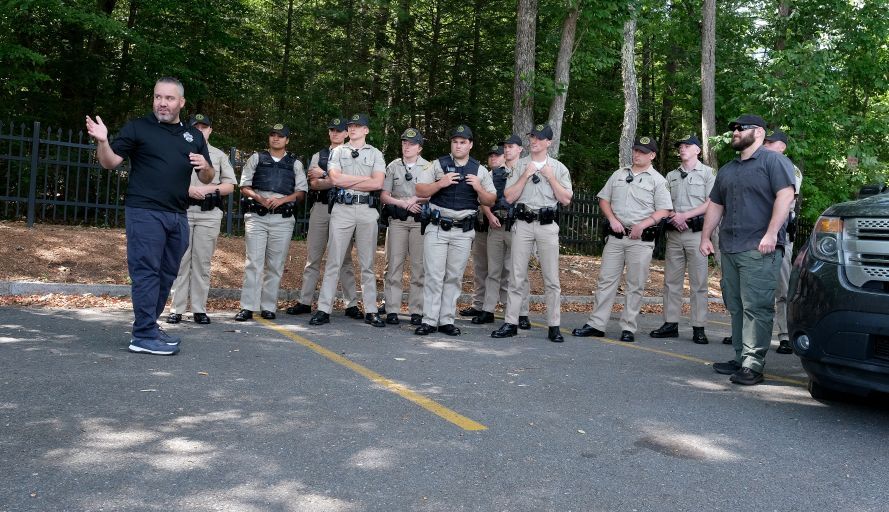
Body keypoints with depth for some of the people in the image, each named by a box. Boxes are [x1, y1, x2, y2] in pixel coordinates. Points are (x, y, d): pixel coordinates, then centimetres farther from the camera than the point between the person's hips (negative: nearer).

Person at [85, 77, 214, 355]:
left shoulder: (194, 135, 15)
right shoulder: (137, 128, 2)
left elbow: (207, 179, 17)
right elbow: (110, 162, -1)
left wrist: (204, 167, -5)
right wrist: (102, 141, -20)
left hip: (178, 216, 5)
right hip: (145, 212, -5)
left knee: (166, 274, 10)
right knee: (146, 272, -7)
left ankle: (150, 327, 22)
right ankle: (144, 336, -5)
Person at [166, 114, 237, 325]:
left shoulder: (219, 155, 16)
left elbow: (230, 186, 11)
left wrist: (209, 189, -5)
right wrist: (187, 189, -11)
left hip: (209, 213, 1)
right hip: (182, 210, 0)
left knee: (202, 261, 0)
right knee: (181, 260, -3)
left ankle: (199, 309, 2)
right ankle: (177, 308, 0)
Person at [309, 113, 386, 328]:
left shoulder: (375, 154, 12)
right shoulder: (338, 152, 13)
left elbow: (378, 183, -4)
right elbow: (335, 178, -5)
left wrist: (347, 182, -4)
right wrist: (366, 178, -4)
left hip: (367, 209, 0)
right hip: (342, 208, 0)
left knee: (367, 263, 4)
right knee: (333, 261, -2)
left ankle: (371, 311, 8)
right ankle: (324, 309, 0)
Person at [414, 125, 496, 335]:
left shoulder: (480, 171, 10)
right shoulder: (437, 165, 6)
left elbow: (490, 201, 9)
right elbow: (420, 191, 1)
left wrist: (478, 188, -9)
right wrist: (440, 183, -14)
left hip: (463, 232, 2)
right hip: (437, 228, -1)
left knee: (454, 277, 6)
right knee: (434, 276, -3)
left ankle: (447, 320, 13)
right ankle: (429, 321, 1)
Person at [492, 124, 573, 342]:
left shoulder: (558, 168, 10)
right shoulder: (519, 166, 10)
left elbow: (566, 200, 2)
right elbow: (509, 197, 1)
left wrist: (550, 177, -5)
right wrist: (525, 175, -6)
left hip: (548, 225, 0)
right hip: (523, 224, 1)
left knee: (552, 278, -1)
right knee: (517, 276, 2)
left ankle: (554, 326, 5)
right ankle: (510, 323, 7)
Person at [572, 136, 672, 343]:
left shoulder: (657, 180, 2)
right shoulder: (619, 174, 15)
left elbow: (664, 211, -4)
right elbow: (603, 199, 16)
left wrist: (642, 225, -17)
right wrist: (612, 219, -1)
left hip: (641, 239, -3)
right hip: (615, 236, 3)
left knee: (636, 285, 1)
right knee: (606, 279, 3)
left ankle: (628, 328, 8)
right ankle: (596, 324, 6)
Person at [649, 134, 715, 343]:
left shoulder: (707, 173, 5)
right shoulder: (671, 176, 19)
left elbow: (710, 203, -4)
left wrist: (685, 216, -12)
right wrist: (674, 216, -6)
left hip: (696, 232, -5)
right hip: (674, 232, 5)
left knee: (698, 283, -4)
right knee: (671, 280, 4)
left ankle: (699, 328, -1)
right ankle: (670, 324, 8)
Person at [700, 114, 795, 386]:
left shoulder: (773, 160, 0)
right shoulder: (727, 170, 23)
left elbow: (785, 195, -12)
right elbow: (715, 205, 26)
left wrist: (771, 233, -20)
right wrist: (705, 237, 16)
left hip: (759, 249, -8)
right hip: (729, 248, 8)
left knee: (756, 307, -10)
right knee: (736, 307, 9)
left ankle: (753, 365, -10)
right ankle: (740, 359, 15)